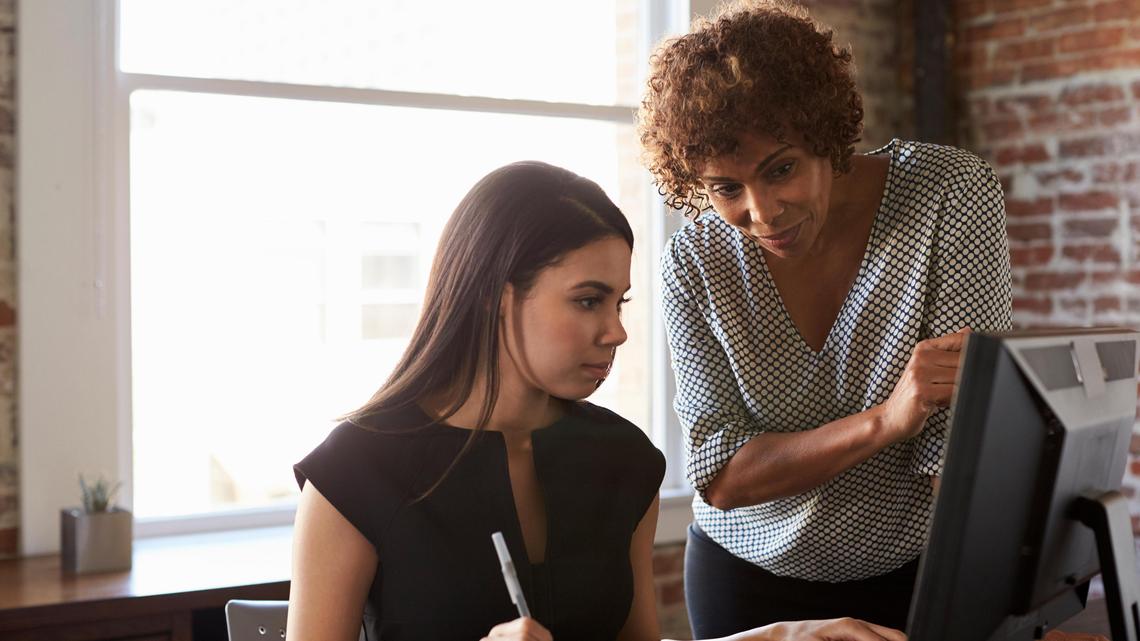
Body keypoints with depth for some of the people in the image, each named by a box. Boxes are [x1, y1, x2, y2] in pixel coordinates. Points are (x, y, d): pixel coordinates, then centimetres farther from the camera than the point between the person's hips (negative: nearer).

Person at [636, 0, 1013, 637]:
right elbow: (720, 478, -18)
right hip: (748, 574, 2)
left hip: (920, 570, -1)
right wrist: (886, 420, -33)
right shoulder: (695, 264, -15)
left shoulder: (954, 195, -21)